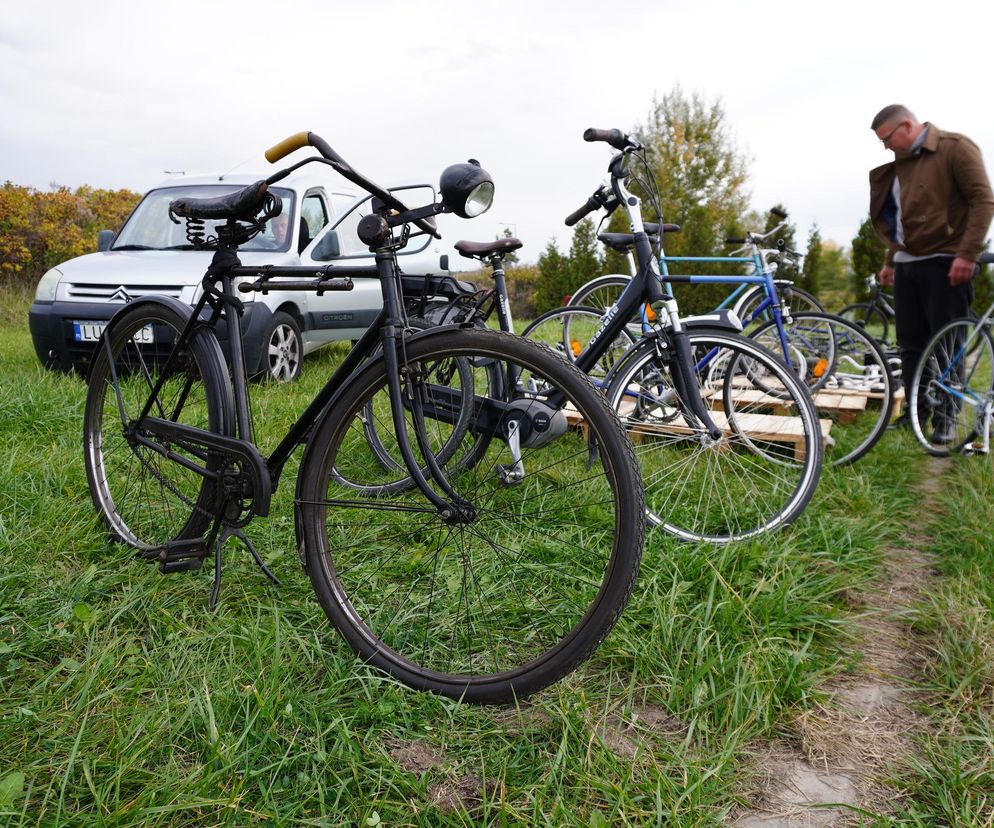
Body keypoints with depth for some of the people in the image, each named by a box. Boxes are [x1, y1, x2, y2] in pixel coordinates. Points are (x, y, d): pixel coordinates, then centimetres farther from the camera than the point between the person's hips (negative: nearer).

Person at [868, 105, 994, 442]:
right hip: (907, 264, 7)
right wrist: (890, 260, 22)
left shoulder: (955, 148, -6)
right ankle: (915, 412, 15)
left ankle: (946, 417, 5)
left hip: (944, 264, -7)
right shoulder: (900, 162, 16)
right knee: (911, 343, 8)